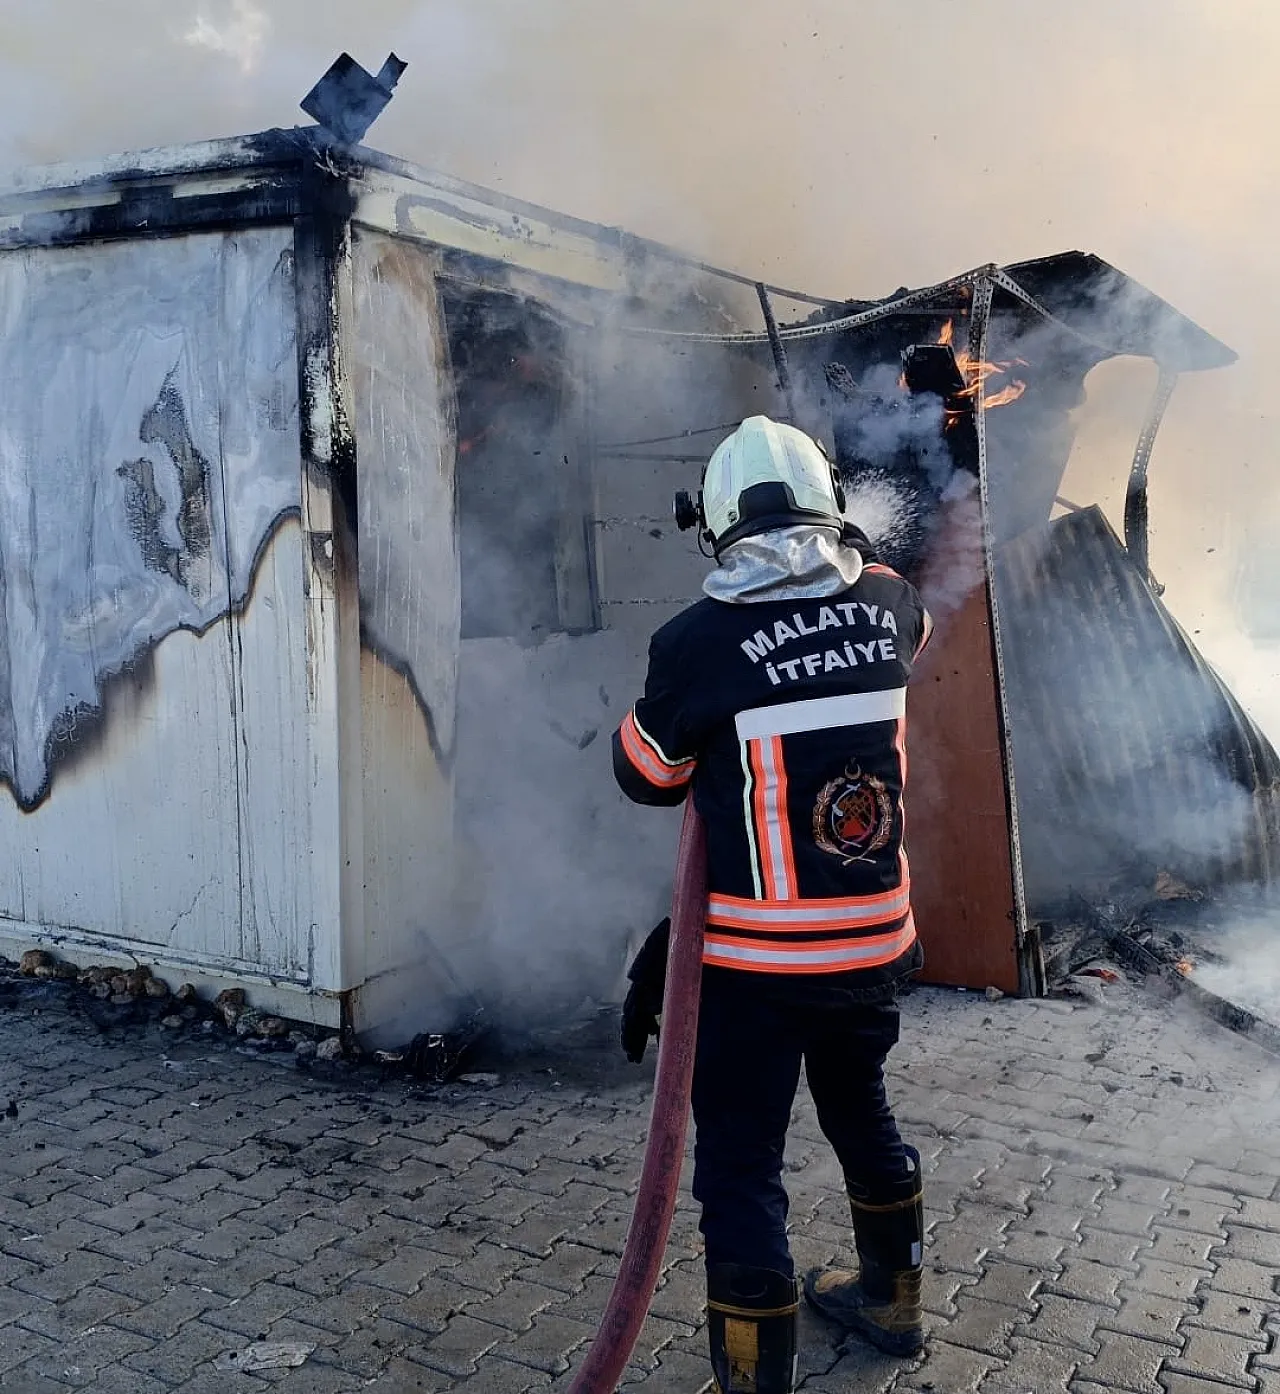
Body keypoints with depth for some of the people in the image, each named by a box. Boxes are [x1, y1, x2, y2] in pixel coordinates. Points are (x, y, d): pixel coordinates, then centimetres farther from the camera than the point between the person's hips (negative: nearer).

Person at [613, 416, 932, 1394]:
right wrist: (845, 552, 33)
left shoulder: (700, 642, -18)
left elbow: (644, 776, -3)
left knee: (741, 1171, 6)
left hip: (757, 963, -6)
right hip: (876, 943, 6)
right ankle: (891, 1298, 48)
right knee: (861, 1111, 26)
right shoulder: (886, 606, -5)